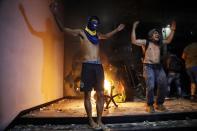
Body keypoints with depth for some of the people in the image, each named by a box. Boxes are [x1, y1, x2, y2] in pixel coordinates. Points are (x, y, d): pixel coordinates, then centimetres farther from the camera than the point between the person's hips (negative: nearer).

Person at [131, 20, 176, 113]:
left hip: (158, 67, 6)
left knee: (163, 85, 1)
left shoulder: (159, 43, 16)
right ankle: (150, 105, 2)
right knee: (150, 86, -16)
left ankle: (159, 104, 19)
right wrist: (134, 28, -15)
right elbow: (134, 41, -11)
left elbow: (168, 40, 31)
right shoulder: (146, 42, 0)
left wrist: (172, 30, 26)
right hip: (148, 66, -6)